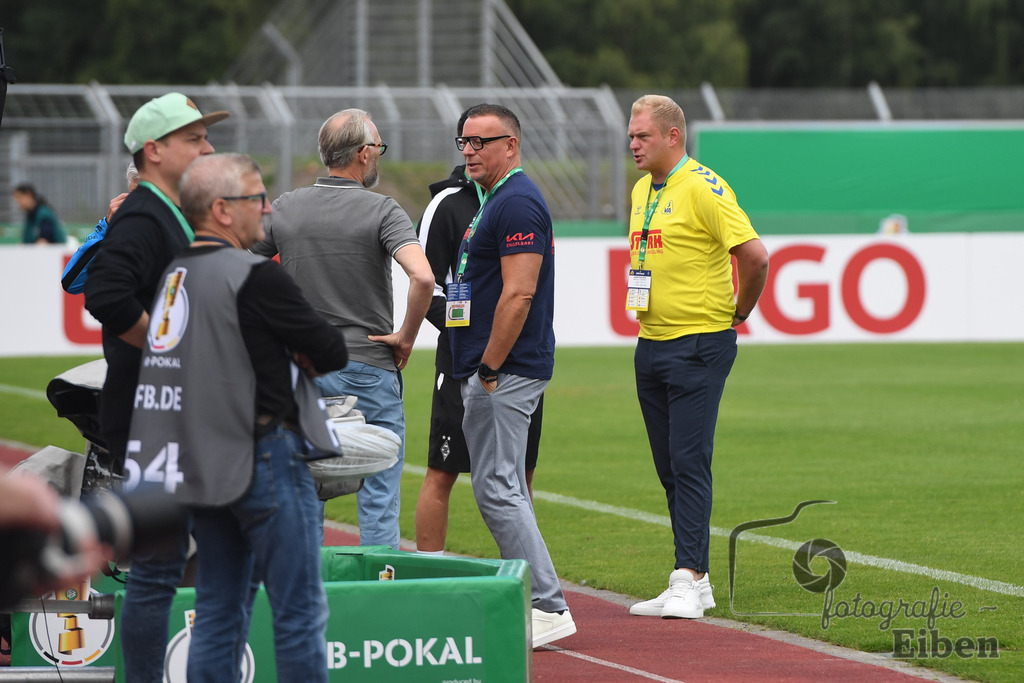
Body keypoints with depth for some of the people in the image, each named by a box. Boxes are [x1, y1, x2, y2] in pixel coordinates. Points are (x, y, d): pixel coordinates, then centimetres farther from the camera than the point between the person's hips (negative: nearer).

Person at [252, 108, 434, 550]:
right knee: (379, 500, 0)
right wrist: (406, 337, -10)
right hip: (369, 366, -4)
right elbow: (422, 277, -24)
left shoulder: (285, 209, 4)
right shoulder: (381, 211, -10)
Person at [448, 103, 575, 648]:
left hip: (504, 372, -11)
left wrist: (489, 370, -21)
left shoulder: (517, 203, -14)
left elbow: (518, 294, -22)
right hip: (489, 372, 11)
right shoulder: (495, 202, 19)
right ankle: (530, 602, 17)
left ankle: (548, 607, -13)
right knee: (503, 489, 13)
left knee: (497, 489, -12)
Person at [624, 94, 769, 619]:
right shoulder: (642, 191, 14)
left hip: (699, 345, -9)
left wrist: (739, 312, -8)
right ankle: (693, 584, 13)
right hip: (651, 344, 9)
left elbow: (755, 255, -20)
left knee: (689, 462, -11)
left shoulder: (703, 188, -14)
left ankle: (688, 579, -13)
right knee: (670, 467, 9)